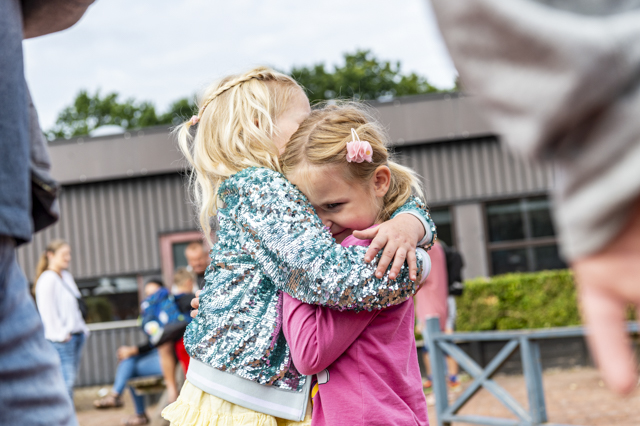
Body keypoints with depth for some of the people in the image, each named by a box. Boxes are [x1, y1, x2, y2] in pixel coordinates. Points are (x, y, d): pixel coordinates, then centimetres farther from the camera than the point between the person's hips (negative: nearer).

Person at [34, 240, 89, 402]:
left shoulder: (67, 276, 18)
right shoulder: (47, 279, -10)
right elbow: (47, 310, -15)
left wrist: (82, 329, 16)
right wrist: (60, 334, -17)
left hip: (76, 335, 9)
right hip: (61, 340, -9)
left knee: (70, 380, 8)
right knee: (66, 381, -13)